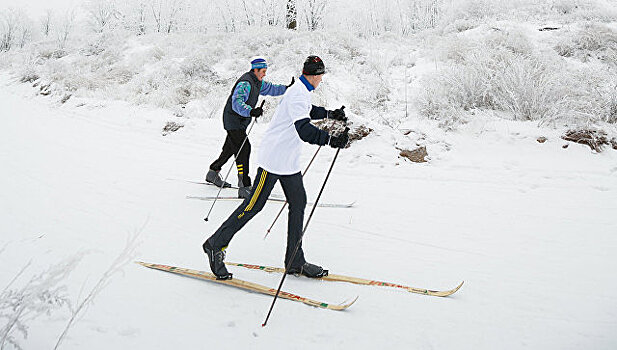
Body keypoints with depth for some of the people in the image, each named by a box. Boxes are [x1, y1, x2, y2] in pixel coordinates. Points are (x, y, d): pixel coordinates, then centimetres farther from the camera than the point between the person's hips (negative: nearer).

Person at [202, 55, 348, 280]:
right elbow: (304, 130, -36)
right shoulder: (298, 95, -21)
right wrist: (330, 140, -46)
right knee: (253, 205, -4)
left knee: (298, 203, 8)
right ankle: (216, 245, 11)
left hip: (289, 160, 10)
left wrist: (330, 114, 32)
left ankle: (295, 262, 15)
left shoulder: (301, 92, 11)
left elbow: (308, 111, 35)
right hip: (274, 158, -10)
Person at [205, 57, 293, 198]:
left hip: (241, 121, 10)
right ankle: (244, 187, -21)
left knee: (230, 148, 21)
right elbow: (237, 103, -35)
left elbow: (270, 89, 24)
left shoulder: (257, 82, 8)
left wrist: (286, 88, 11)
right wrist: (251, 111, -51)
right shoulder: (245, 83, -23)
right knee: (244, 149, -17)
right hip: (233, 120, -10)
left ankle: (213, 173, 40)